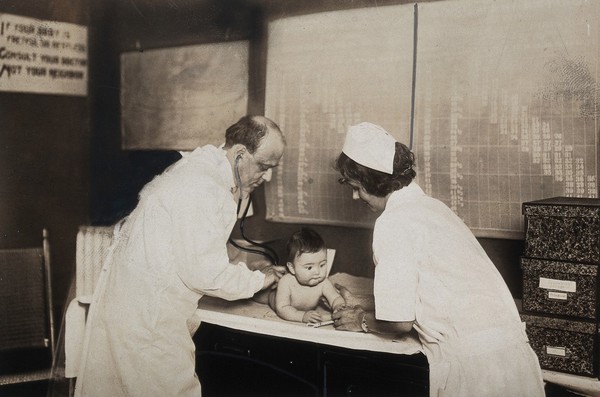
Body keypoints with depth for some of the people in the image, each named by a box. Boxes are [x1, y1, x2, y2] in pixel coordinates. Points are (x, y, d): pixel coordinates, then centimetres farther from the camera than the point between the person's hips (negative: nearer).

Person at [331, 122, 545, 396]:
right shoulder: (430, 206, 15)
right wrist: (361, 303, 29)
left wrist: (363, 322, 9)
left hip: (471, 360, -8)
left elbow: (400, 320, -10)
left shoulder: (393, 222, -11)